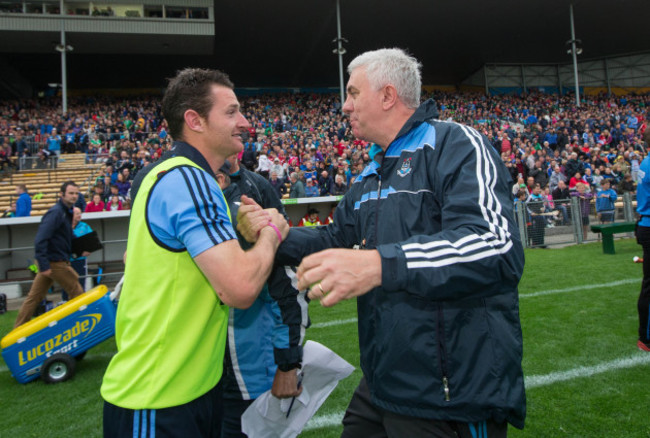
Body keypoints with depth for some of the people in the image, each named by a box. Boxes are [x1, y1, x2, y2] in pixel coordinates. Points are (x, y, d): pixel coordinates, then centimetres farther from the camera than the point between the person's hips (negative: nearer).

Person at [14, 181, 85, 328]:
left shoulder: (66, 212, 11)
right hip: (55, 262, -9)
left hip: (48, 262, 9)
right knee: (77, 293, 1)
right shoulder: (55, 212, -17)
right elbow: (40, 240, -23)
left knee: (34, 297, 14)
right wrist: (44, 265, -25)